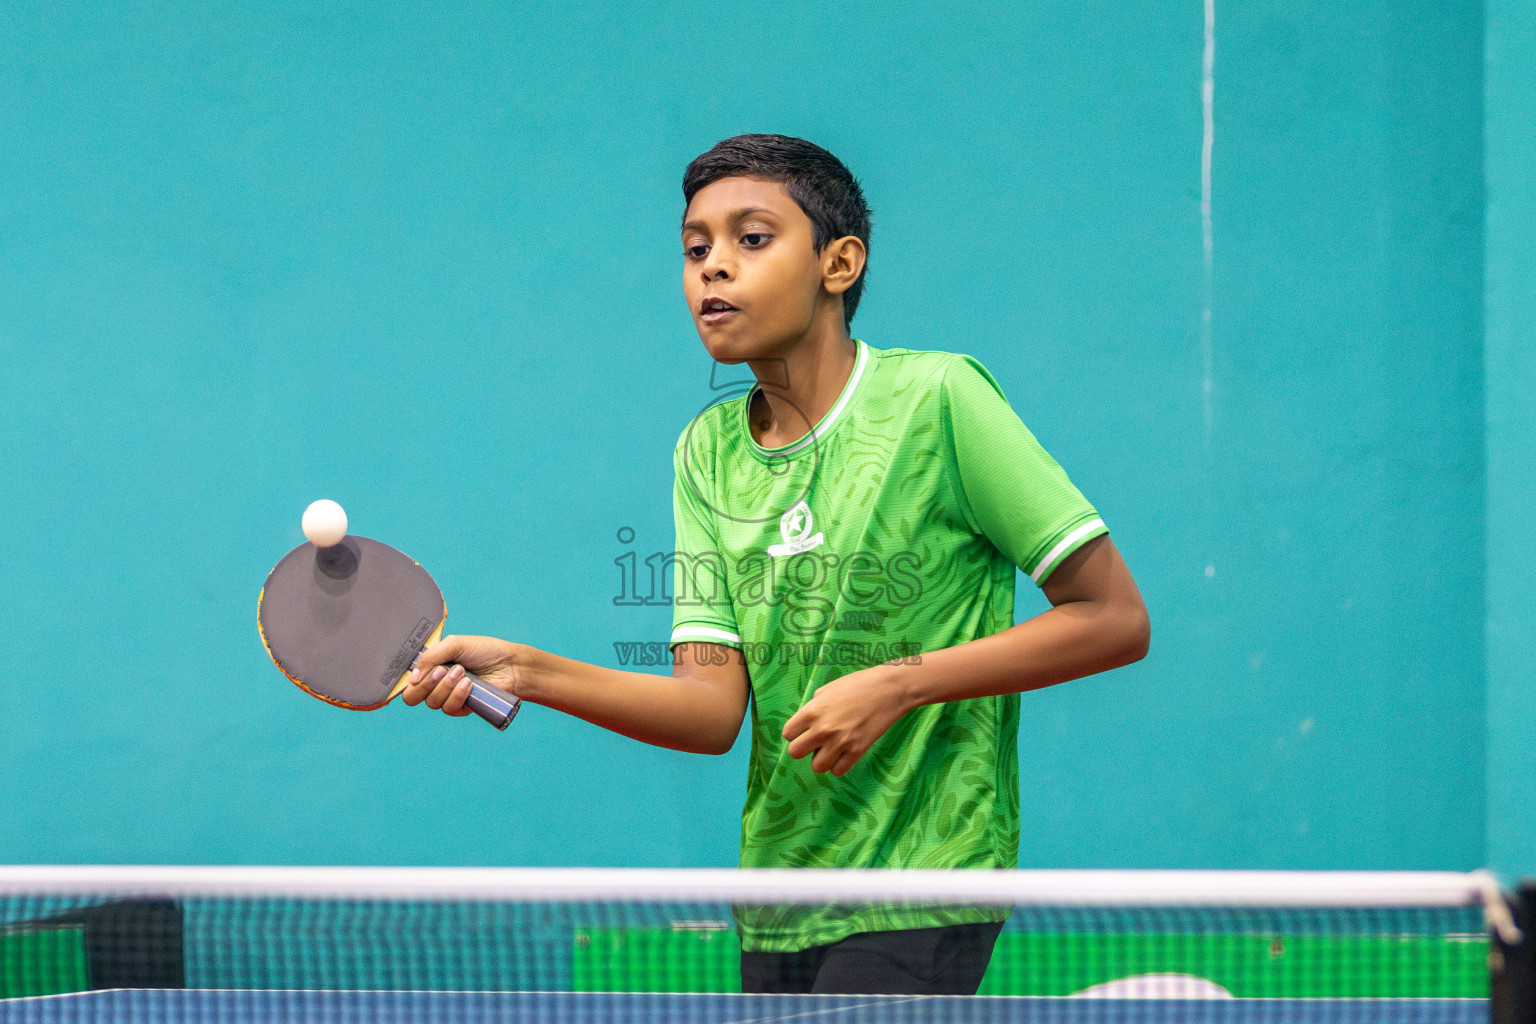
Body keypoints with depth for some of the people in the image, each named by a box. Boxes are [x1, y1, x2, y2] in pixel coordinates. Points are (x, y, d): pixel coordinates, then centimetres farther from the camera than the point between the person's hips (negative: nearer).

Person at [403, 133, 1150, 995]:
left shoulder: (937, 400, -9)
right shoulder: (709, 453, 8)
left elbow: (1115, 620, -9)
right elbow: (714, 708, -1)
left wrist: (899, 684, -16)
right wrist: (526, 673, -16)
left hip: (921, 898, -6)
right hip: (778, 909, 6)